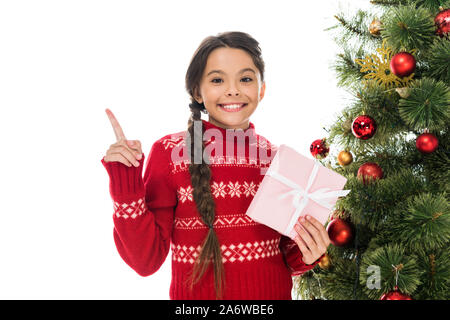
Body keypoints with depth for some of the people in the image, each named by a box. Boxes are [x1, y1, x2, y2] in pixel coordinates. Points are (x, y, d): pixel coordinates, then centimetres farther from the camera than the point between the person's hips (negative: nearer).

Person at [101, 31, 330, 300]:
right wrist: (126, 188, -24)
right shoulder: (170, 152, -11)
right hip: (197, 295, -2)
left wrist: (305, 256, -13)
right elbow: (146, 261, -13)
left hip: (273, 295, 3)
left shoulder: (277, 157, -4)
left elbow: (287, 259, 6)